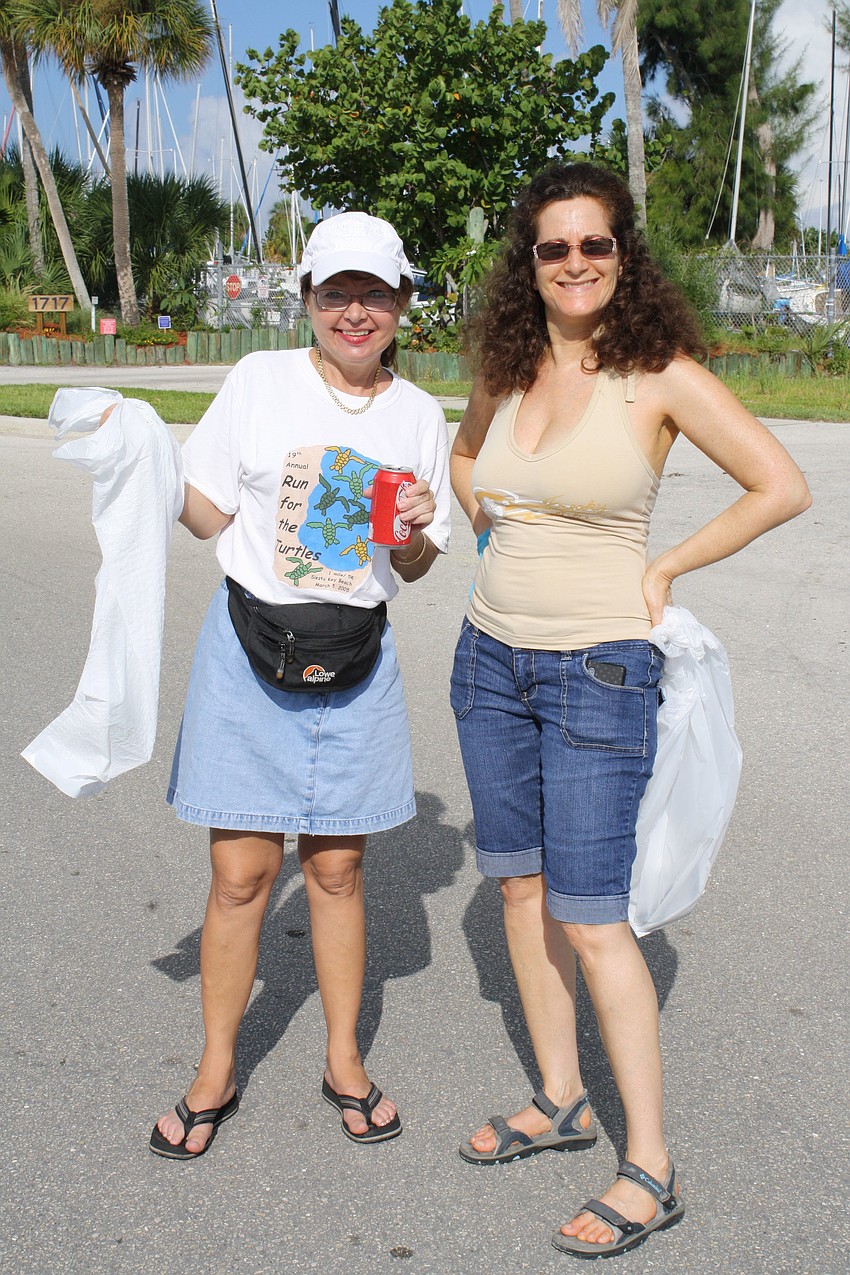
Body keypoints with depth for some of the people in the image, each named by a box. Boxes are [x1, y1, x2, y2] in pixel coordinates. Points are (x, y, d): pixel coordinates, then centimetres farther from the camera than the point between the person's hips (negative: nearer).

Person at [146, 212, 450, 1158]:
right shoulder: (260, 380, -1)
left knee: (336, 866, 11)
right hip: (249, 644, -2)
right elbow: (206, 510, 1)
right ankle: (216, 1072, 22)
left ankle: (344, 1062, 29)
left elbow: (414, 567, 11)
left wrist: (415, 530, -10)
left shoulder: (418, 414, 5)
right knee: (242, 871, 2)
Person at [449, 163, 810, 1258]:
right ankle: (560, 1100, 31)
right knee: (519, 887, 13)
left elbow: (782, 488, -7)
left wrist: (666, 569, -5)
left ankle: (650, 1170, 11)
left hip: (598, 671, -6)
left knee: (589, 920, -4)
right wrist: (485, 522, 11)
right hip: (491, 658, 6)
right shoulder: (504, 374, 6)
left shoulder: (659, 374, -11)